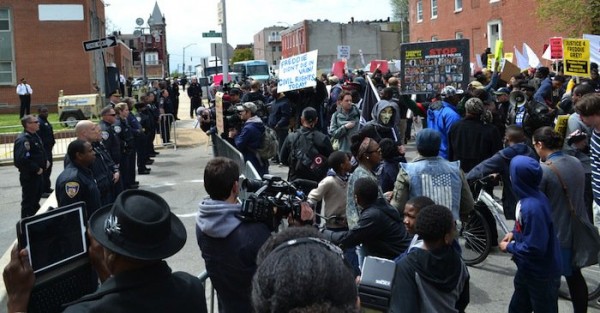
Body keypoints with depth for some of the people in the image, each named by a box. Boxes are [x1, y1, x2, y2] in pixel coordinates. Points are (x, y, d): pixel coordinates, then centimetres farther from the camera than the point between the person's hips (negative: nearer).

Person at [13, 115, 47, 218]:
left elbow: (41, 151, 23)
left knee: (37, 197, 25)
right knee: (28, 201, 1)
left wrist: (45, 160, 6)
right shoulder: (23, 140, -24)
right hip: (29, 176, -10)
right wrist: (36, 169, -24)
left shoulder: (35, 136, 8)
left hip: (38, 174, 10)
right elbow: (22, 160, -33)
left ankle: (35, 217, 44)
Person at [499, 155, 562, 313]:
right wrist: (514, 233, 2)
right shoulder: (529, 197, -4)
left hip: (541, 273, -9)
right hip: (528, 268, 9)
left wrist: (509, 247, -16)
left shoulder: (533, 207, -33)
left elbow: (535, 248, -30)